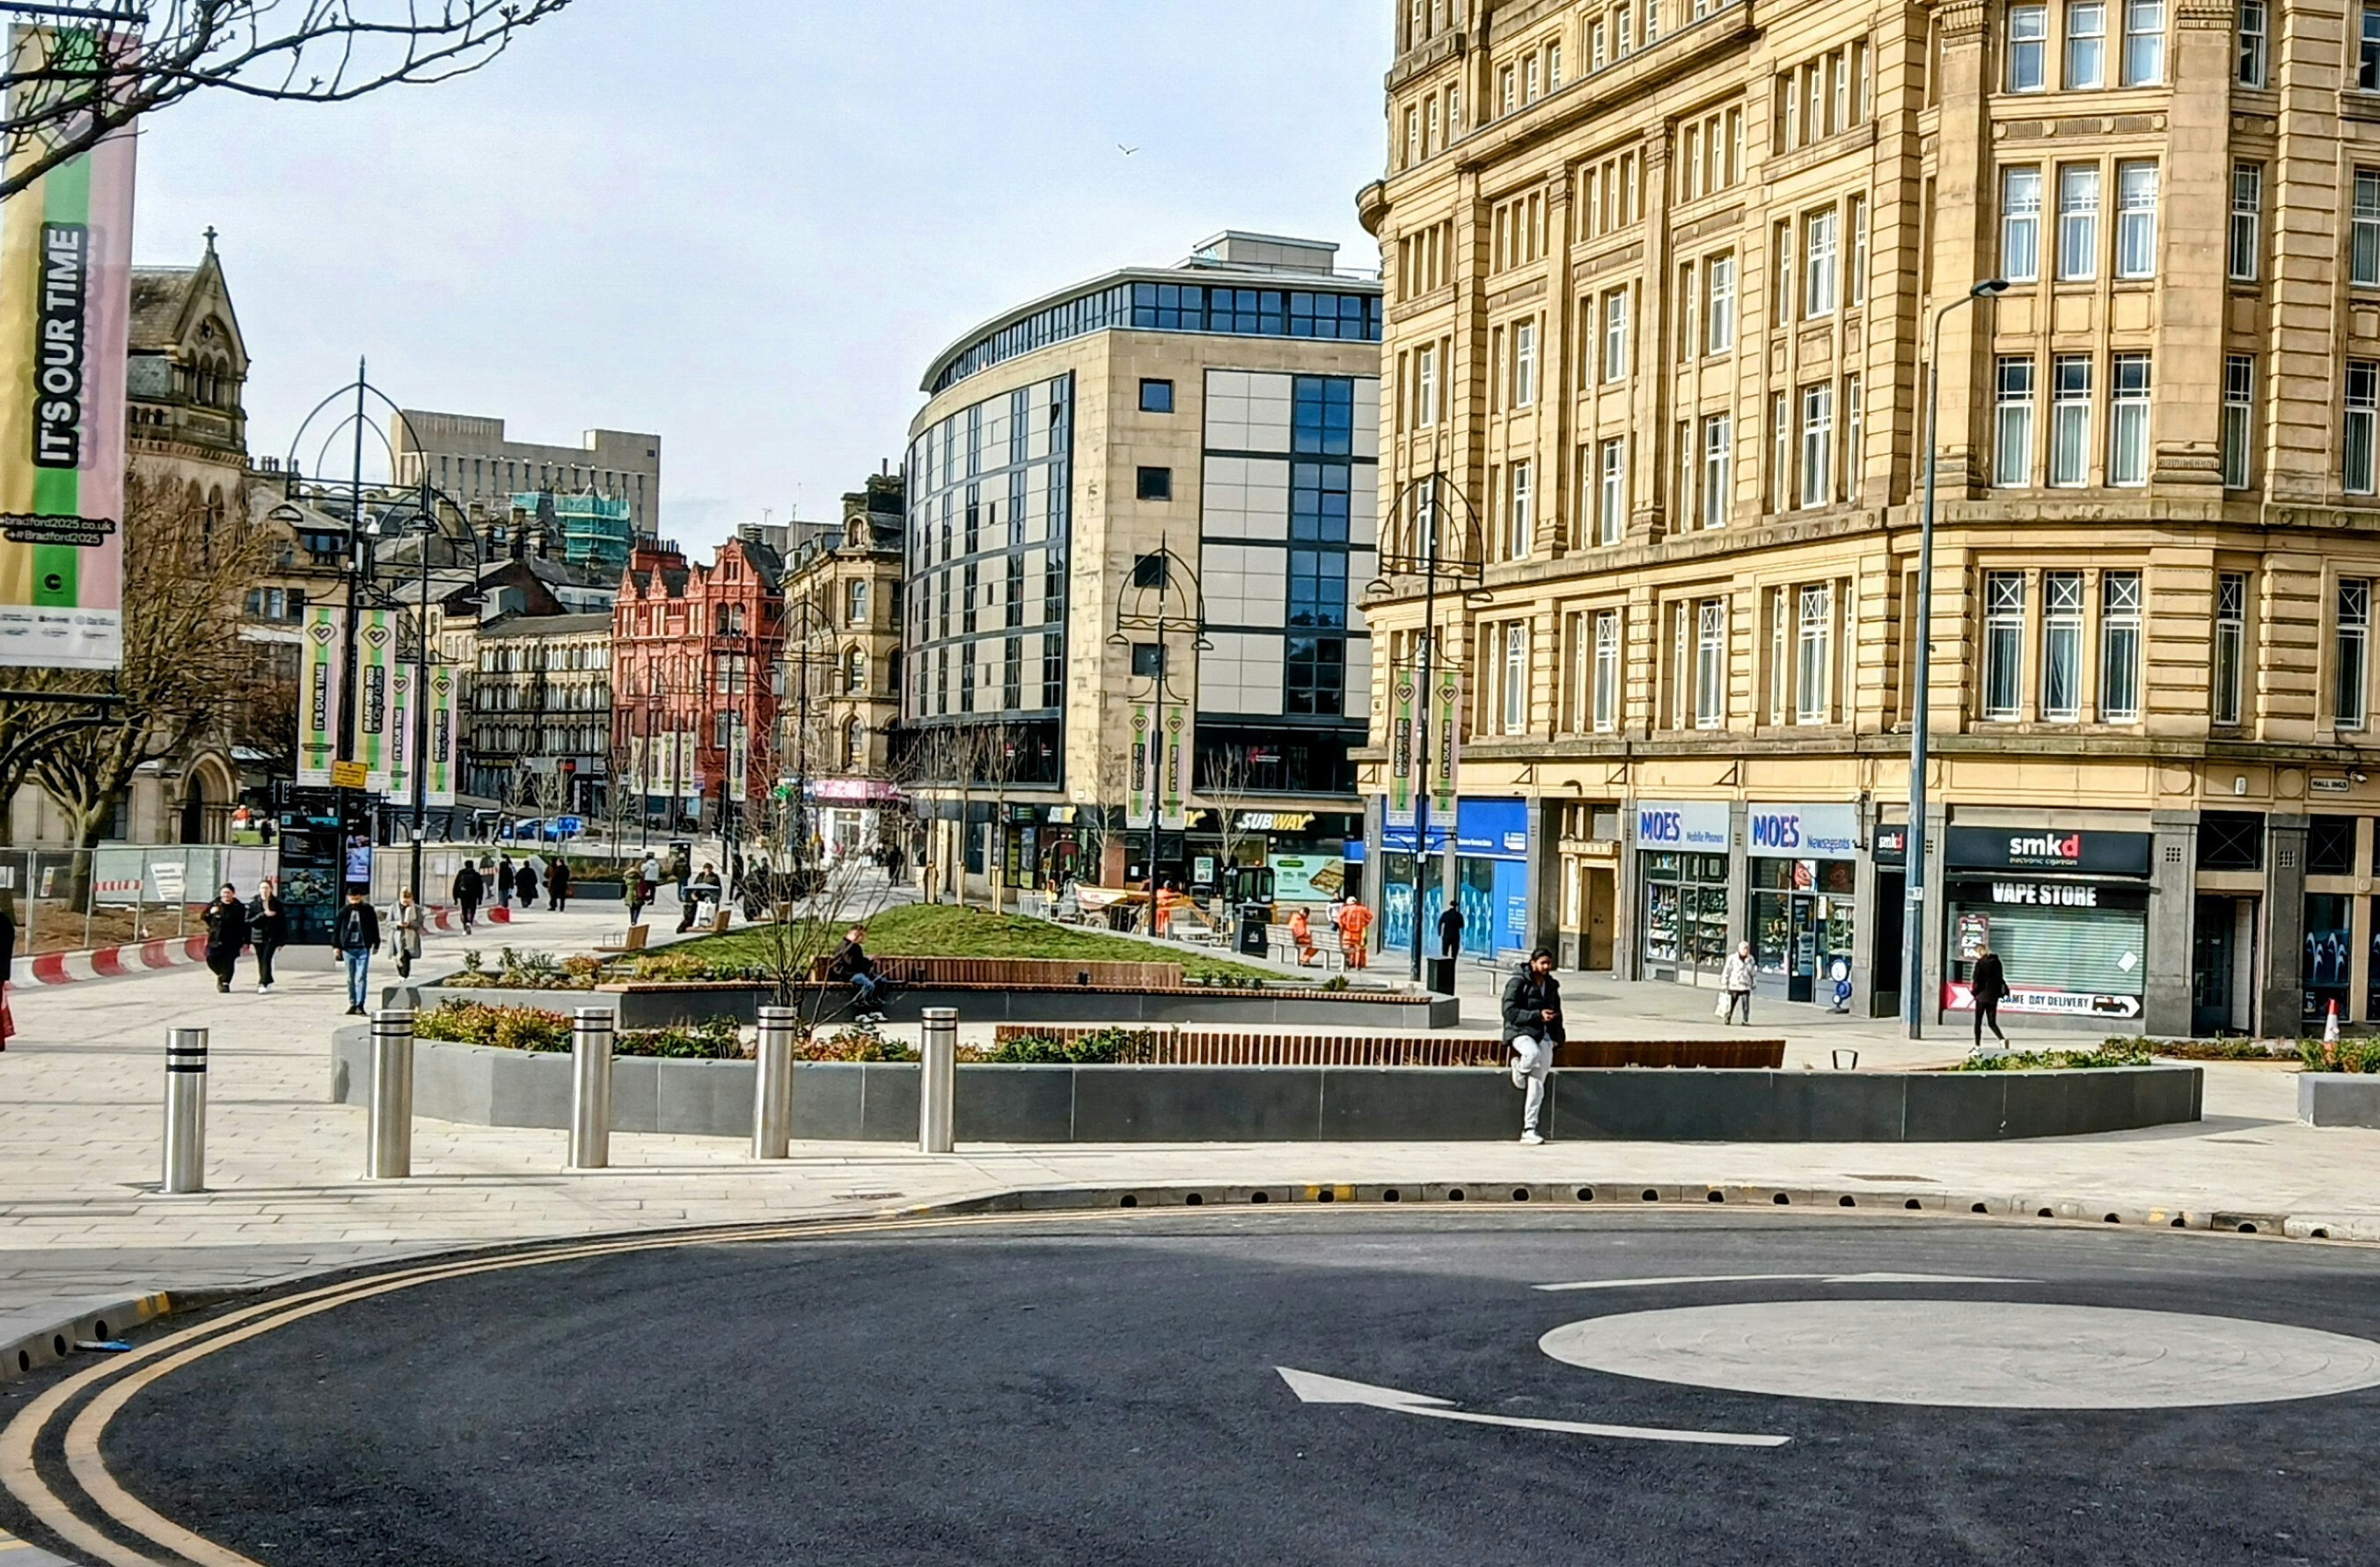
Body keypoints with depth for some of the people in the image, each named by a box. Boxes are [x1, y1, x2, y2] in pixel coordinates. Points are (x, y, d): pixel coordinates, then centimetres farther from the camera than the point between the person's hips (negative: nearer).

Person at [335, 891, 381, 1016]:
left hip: (363, 948, -2)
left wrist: (376, 944, 8)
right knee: (351, 978, 9)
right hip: (348, 948, 2)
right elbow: (336, 928, 6)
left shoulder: (368, 910, 1)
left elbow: (374, 927, 7)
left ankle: (360, 1005, -9)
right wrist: (336, 945, 2)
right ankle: (352, 1004, 16)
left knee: (362, 977, -8)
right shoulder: (344, 911, 2)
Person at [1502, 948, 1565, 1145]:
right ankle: (1519, 1069, -3)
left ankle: (1529, 1129, -1)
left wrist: (1556, 1036, 14)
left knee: (1538, 1083, -4)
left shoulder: (1551, 985, 16)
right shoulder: (1518, 982, -5)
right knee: (1533, 1054, -39)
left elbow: (1556, 1013, 28)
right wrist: (1537, 1015, -19)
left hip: (1543, 1035, 5)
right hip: (1520, 1031, -5)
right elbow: (1510, 1012, -12)